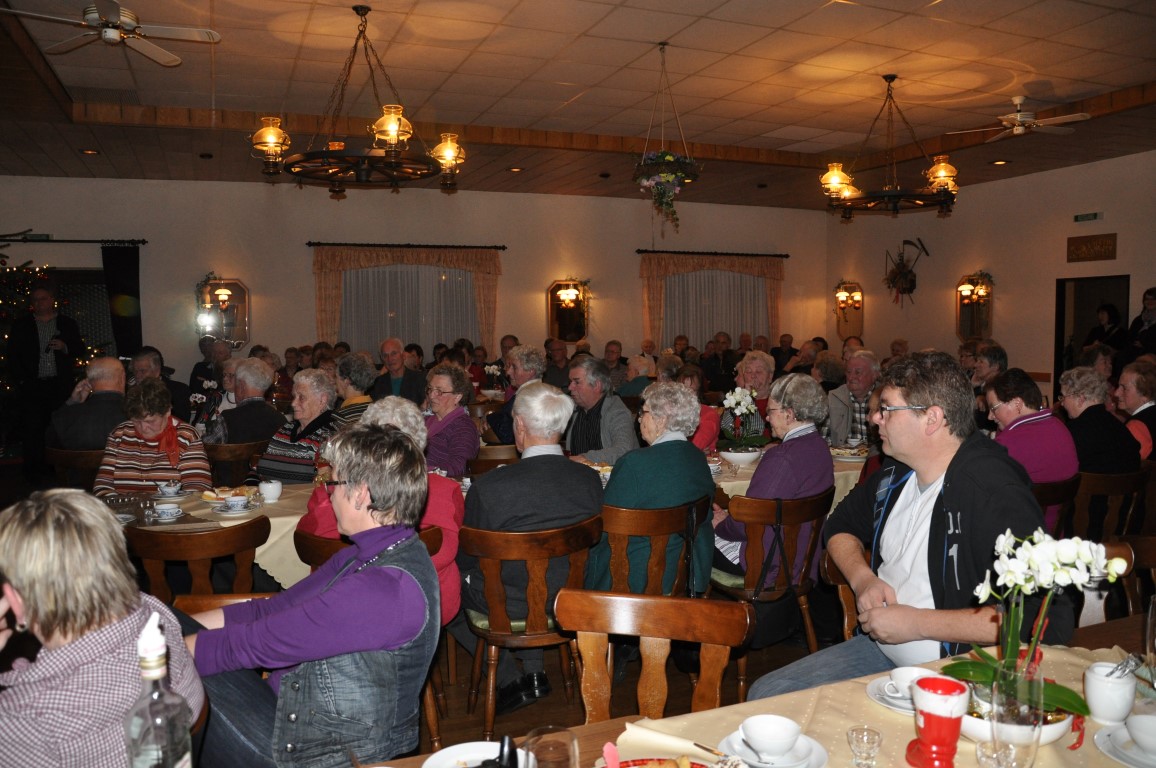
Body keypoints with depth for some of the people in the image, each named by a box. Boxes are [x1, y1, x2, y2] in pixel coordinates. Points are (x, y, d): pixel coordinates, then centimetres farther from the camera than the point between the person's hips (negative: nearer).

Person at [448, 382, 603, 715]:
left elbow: (465, 558, -10)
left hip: (511, 606, -5)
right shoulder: (590, 480, -13)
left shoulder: (489, 486, -24)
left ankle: (509, 679, 17)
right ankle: (534, 672, 31)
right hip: (571, 597, 5)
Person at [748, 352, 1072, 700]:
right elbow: (840, 524, 24)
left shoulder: (995, 492, -20)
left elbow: (1048, 618, -27)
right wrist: (862, 578, 0)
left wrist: (917, 623, -22)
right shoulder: (895, 474, 6)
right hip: (881, 647, 8)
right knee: (766, 694, -4)